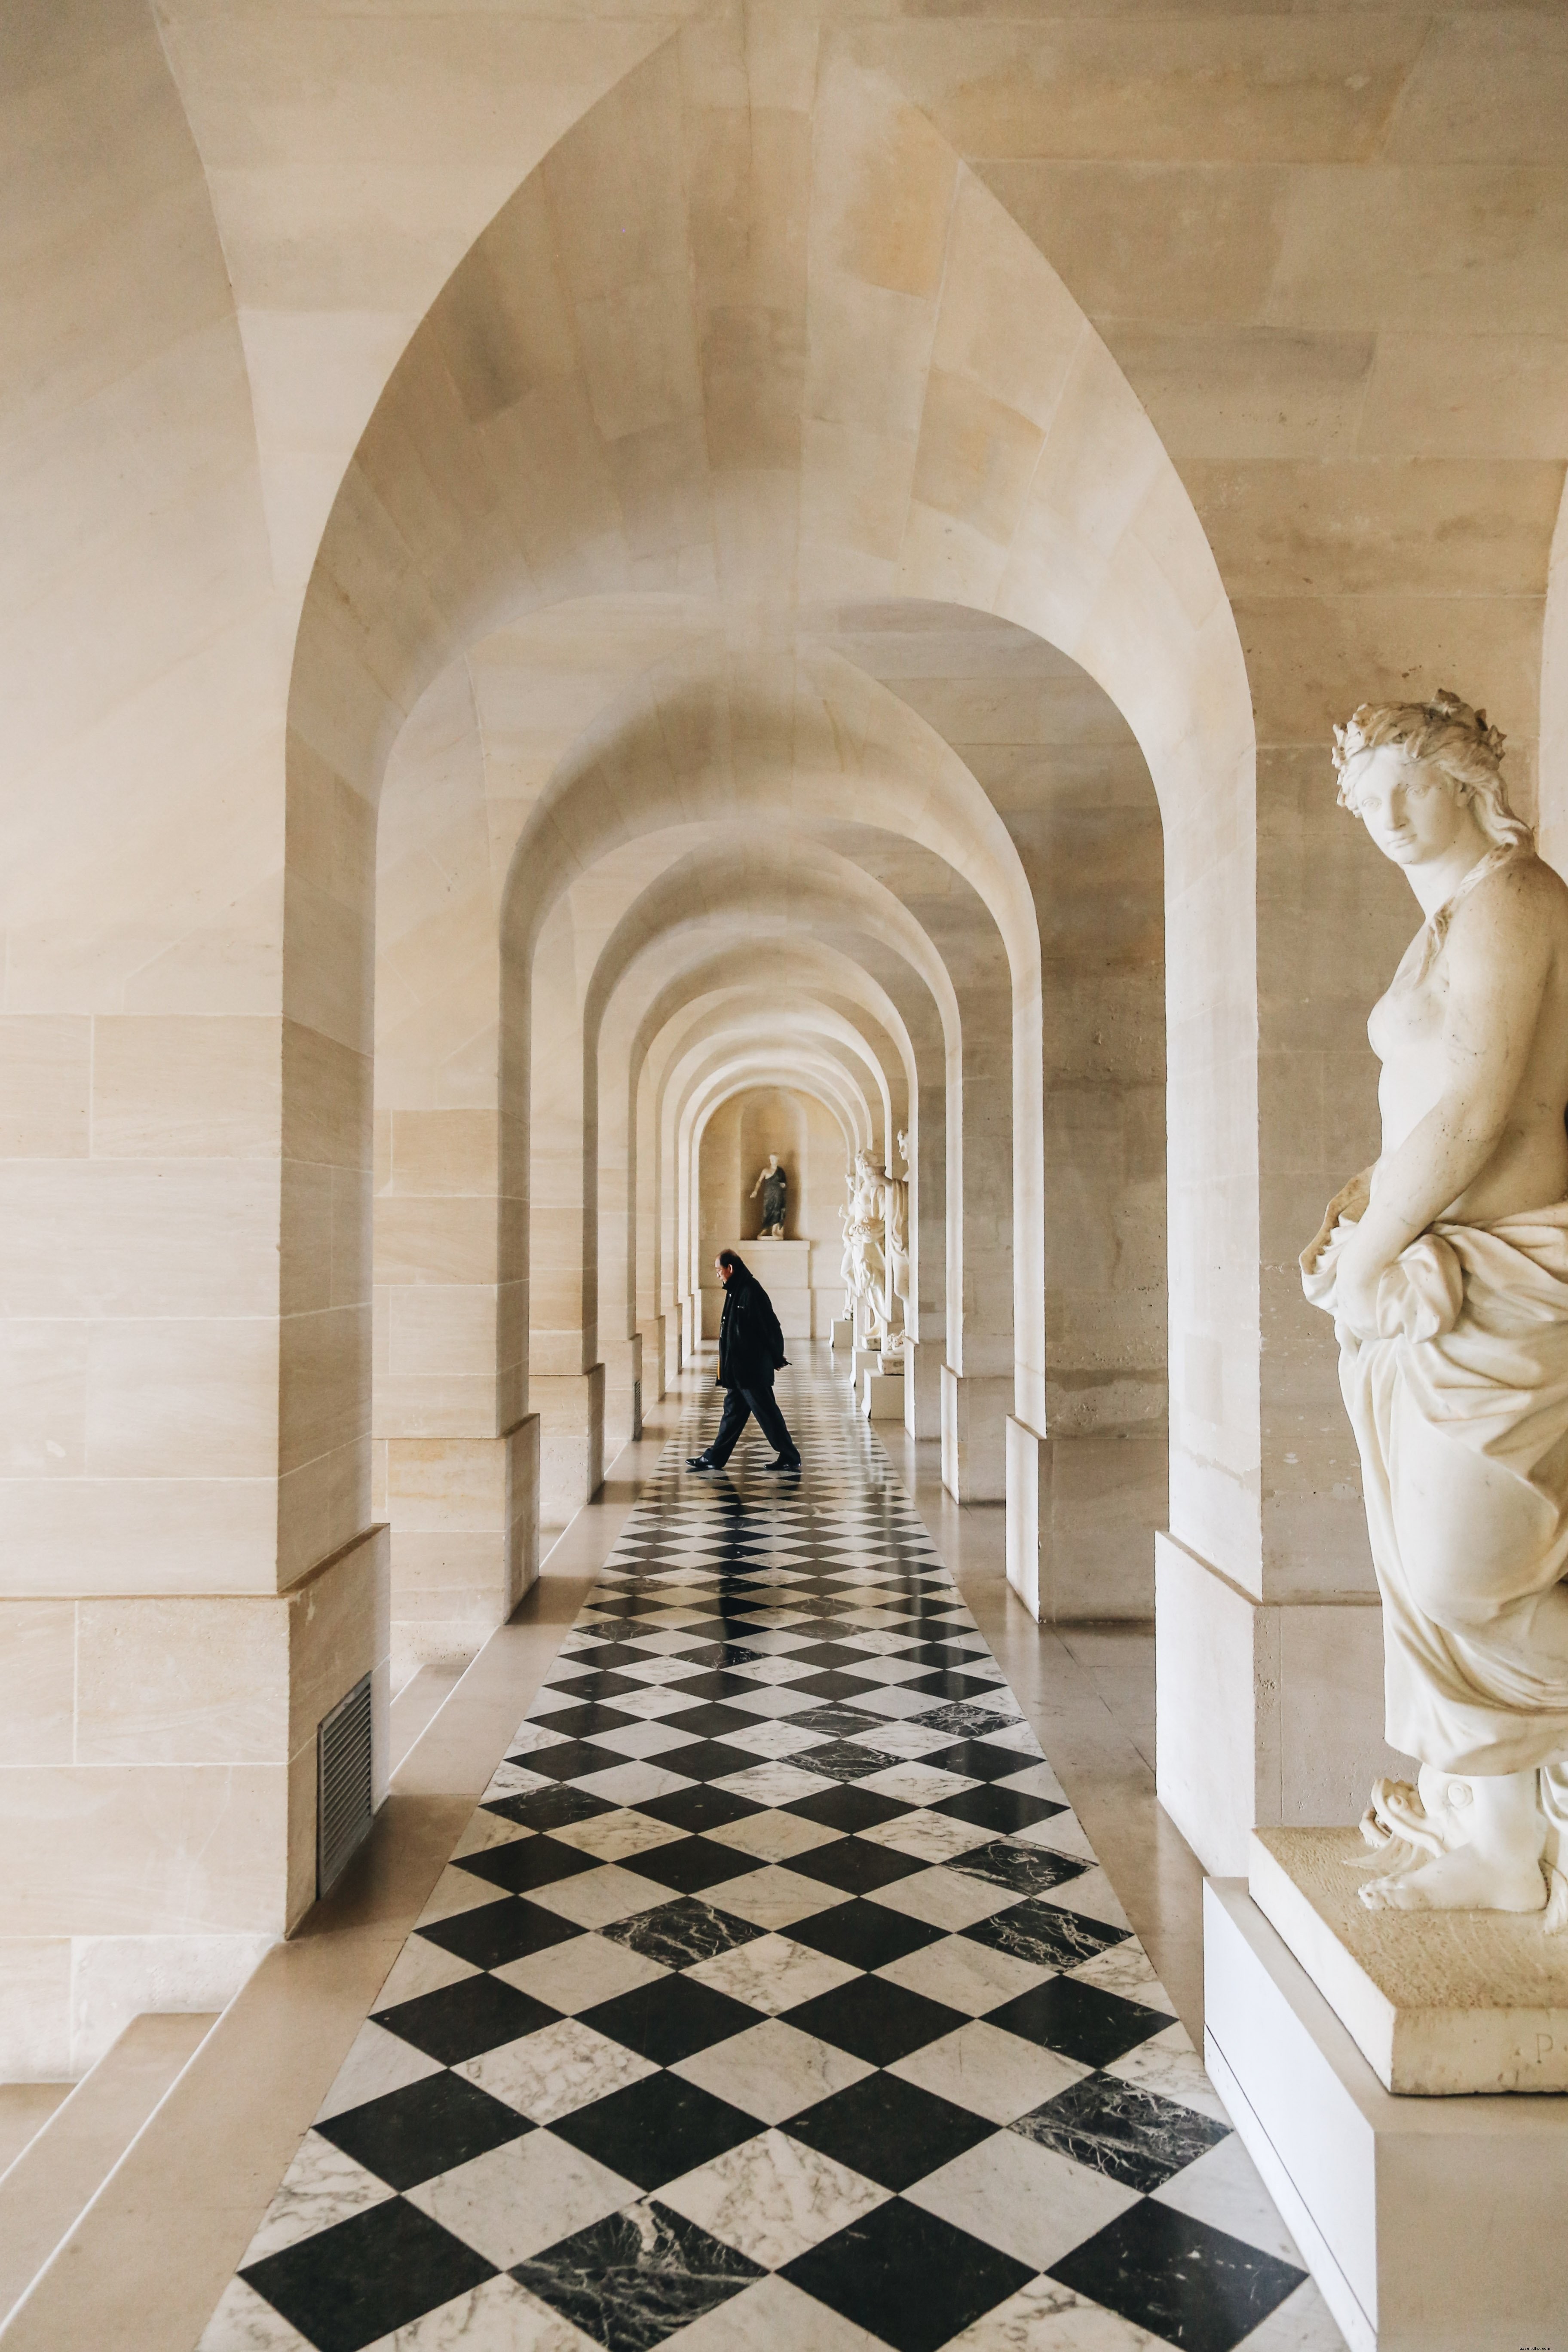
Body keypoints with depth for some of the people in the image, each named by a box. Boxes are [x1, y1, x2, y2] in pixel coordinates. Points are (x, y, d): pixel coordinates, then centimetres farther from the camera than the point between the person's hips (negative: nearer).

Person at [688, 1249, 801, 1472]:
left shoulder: (751, 1292, -20)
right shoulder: (736, 1291, 12)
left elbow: (769, 1327, -19)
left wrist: (777, 1358, -9)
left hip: (753, 1369, -10)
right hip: (739, 1369, 10)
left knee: (767, 1413, -1)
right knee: (733, 1411, 14)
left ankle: (790, 1458, 9)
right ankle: (715, 1457, 21)